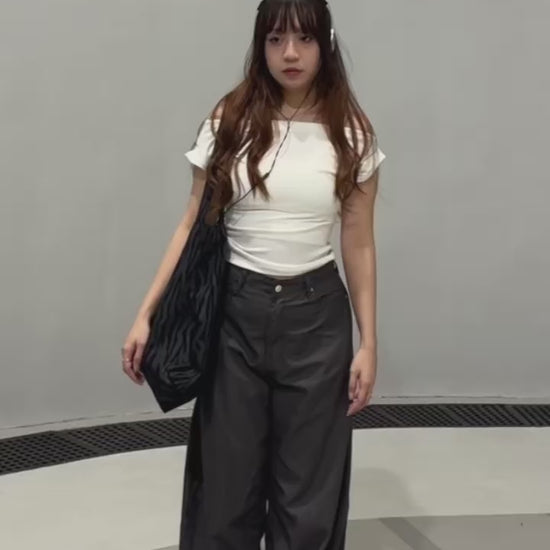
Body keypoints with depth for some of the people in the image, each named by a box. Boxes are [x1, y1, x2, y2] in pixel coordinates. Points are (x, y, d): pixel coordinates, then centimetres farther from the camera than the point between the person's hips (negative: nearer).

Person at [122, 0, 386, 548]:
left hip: (316, 314, 0)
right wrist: (146, 314, -5)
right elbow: (193, 228, 1)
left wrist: (368, 342, 0)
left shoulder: (350, 135, -1)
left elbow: (358, 246, 2)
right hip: (236, 309, 0)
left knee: (309, 491, 9)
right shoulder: (229, 123, -2)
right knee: (225, 480, 8)